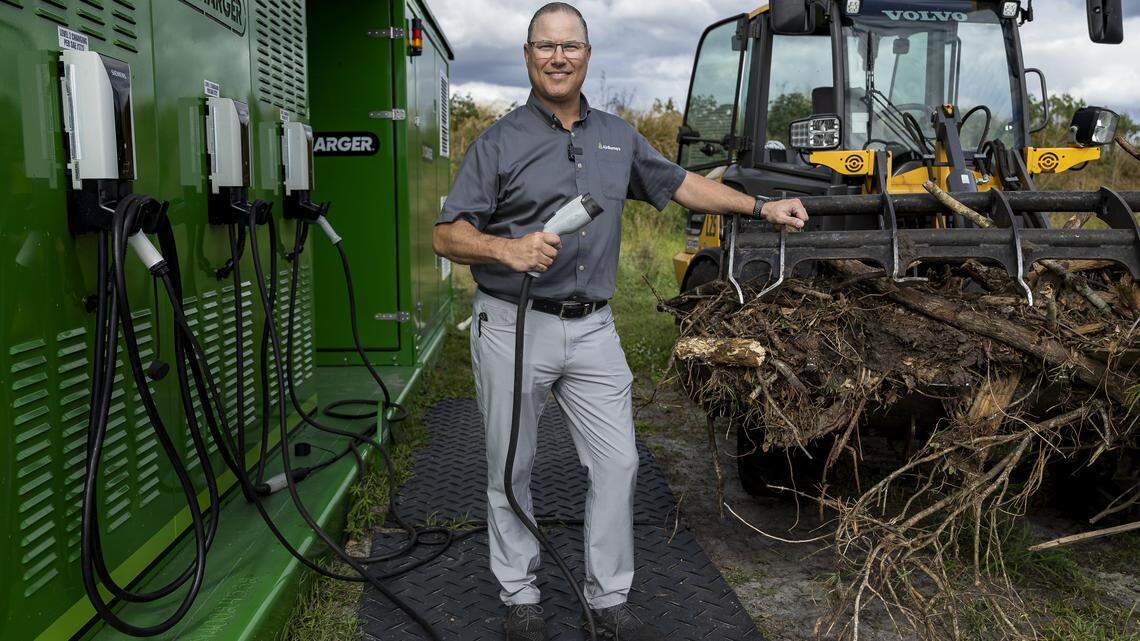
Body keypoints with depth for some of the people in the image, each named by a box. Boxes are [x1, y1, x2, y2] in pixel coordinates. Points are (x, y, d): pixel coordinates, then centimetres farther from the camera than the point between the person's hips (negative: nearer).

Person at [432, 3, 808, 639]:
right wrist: (508, 250, -25)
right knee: (511, 469, 7)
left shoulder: (617, 136, 12)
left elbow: (679, 183, 22)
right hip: (515, 326, -3)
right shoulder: (499, 142, -3)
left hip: (592, 329, 4)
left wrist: (760, 207, 20)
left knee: (618, 462, 5)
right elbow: (447, 235, -7)